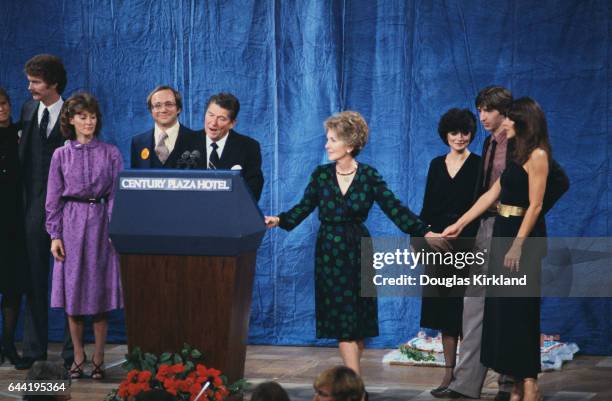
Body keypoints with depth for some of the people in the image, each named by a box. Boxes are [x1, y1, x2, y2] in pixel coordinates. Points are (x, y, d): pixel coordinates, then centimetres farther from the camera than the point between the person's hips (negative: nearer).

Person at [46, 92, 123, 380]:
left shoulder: (111, 153, 3)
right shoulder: (61, 155, 5)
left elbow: (116, 194, 2)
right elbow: (54, 198, 5)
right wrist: (55, 235, -2)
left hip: (100, 225, 0)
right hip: (71, 226, 1)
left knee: (100, 291, 1)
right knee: (73, 291, 2)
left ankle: (98, 359, 9)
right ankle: (78, 357, 12)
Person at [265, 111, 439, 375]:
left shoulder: (369, 176, -3)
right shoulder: (321, 175, 1)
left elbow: (394, 208, -7)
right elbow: (304, 207, 3)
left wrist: (424, 232, -15)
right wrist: (279, 220, -14)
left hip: (358, 252, 0)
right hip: (330, 252, 0)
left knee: (359, 319, 3)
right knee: (342, 320, -4)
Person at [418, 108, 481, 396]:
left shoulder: (478, 165, -3)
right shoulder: (437, 165, 11)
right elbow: (428, 205, 13)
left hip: (468, 245, -5)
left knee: (465, 310, -5)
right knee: (443, 308, 6)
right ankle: (450, 371, 12)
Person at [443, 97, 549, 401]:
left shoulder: (537, 156, -12)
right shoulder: (518, 155, 16)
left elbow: (535, 206, -17)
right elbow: (491, 194, 18)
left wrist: (517, 246, -21)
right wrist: (459, 225, 17)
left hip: (523, 237, -9)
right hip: (504, 233, 9)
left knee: (519, 309, -6)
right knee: (503, 308, 9)